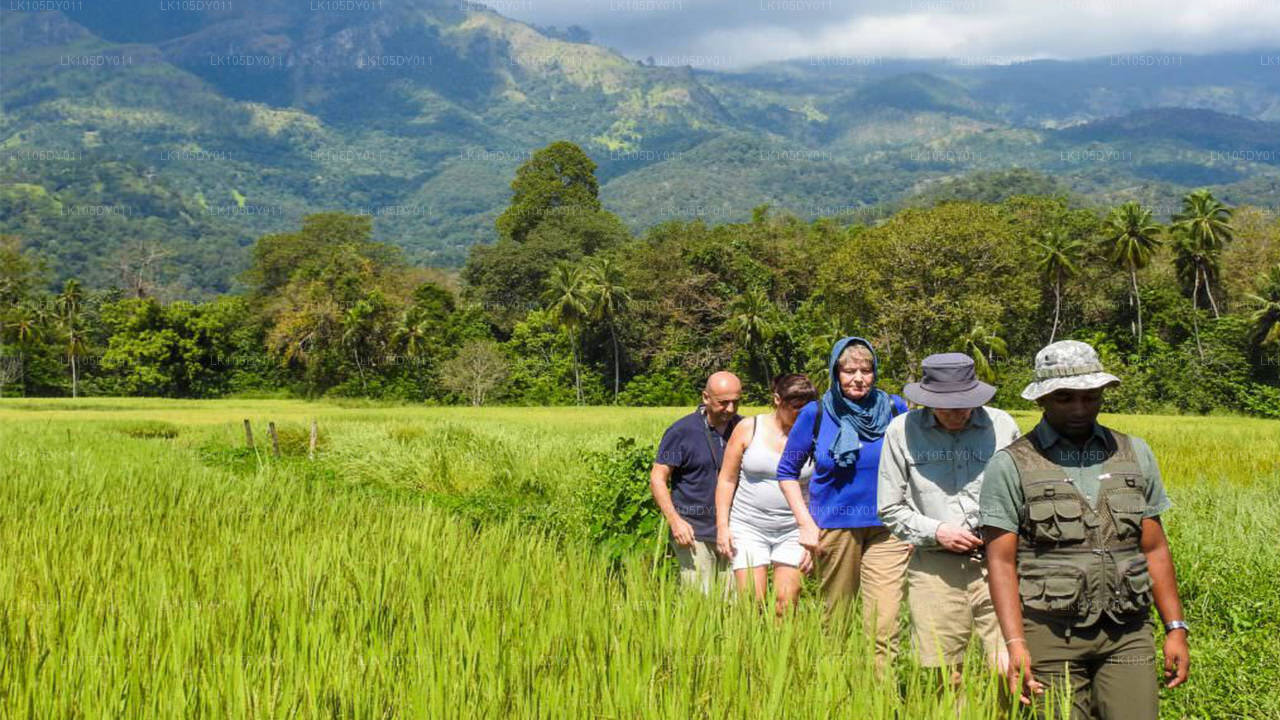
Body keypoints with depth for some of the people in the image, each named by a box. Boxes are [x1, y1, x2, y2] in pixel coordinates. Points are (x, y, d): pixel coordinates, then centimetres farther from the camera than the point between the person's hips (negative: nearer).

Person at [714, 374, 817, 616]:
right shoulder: (748, 429, -1)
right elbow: (727, 480, 3)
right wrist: (722, 527, -3)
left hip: (792, 532, 1)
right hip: (748, 527, -1)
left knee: (787, 604, -2)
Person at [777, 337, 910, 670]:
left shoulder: (894, 408, 2)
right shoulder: (816, 414, -2)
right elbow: (787, 471, 6)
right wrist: (806, 524, -2)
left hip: (886, 527, 0)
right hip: (833, 526, 0)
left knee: (884, 625, -11)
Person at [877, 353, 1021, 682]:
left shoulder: (1002, 426, 5)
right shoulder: (902, 431, 3)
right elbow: (890, 509, 8)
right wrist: (936, 531, -6)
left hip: (997, 564, 0)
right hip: (935, 568, 0)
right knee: (942, 678, 5)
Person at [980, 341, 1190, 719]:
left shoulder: (1135, 454, 11)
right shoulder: (1011, 465, -1)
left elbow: (1154, 549, 14)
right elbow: (1001, 562, -5)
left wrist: (1176, 629, 8)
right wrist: (1015, 644, -14)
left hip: (1127, 634, 3)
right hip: (1051, 635, -3)